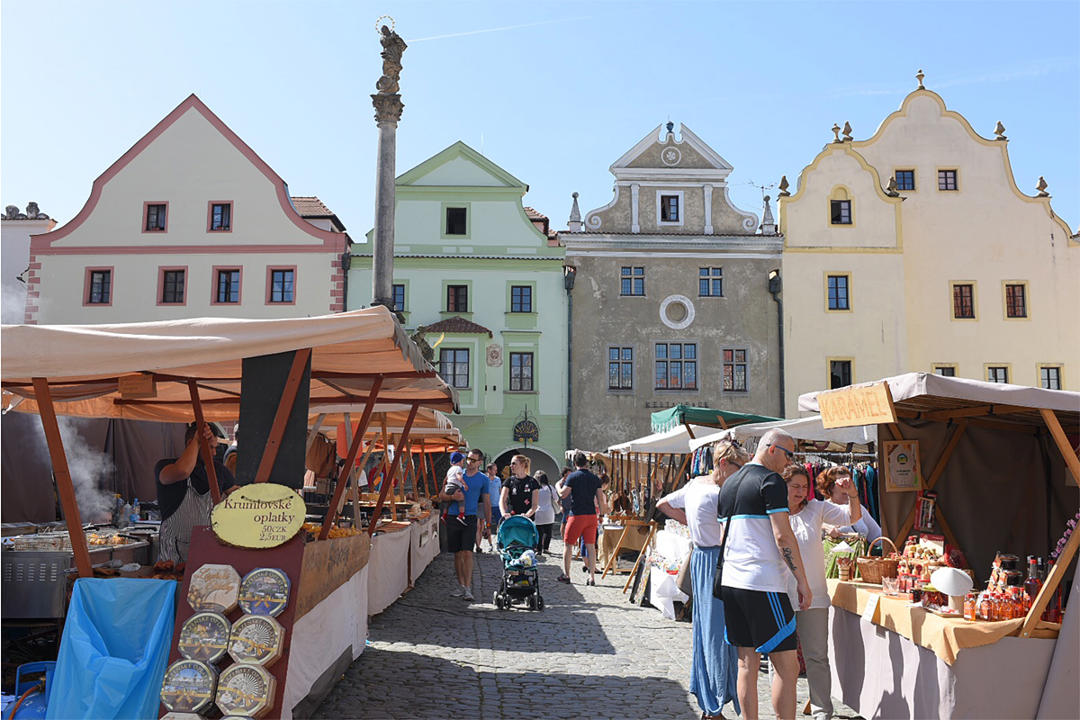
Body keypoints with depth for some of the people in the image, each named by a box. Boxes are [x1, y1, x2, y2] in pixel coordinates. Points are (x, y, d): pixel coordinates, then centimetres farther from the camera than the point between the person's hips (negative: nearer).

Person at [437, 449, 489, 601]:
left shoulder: (483, 479, 6)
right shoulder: (455, 474, 8)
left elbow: (486, 502, 11)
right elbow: (441, 495, 9)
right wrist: (453, 497, -12)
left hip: (470, 518, -2)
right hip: (453, 518, 2)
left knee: (467, 553, -11)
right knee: (457, 554, 8)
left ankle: (468, 588, -9)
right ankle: (461, 586, 18)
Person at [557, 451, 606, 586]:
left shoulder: (572, 476, -6)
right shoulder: (595, 478, 7)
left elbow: (563, 494, -11)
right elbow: (600, 499, 5)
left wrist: (558, 485, 8)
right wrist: (601, 513, 18)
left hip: (577, 515, -4)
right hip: (591, 515, 4)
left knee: (568, 544, 7)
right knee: (591, 546, 8)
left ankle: (566, 575, 9)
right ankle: (592, 577, 6)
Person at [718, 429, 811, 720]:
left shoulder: (729, 483, 17)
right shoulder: (771, 481, -9)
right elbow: (782, 536, -14)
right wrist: (802, 581, -8)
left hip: (730, 582, 8)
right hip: (763, 584, -8)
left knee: (747, 663, 11)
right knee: (787, 666, -2)